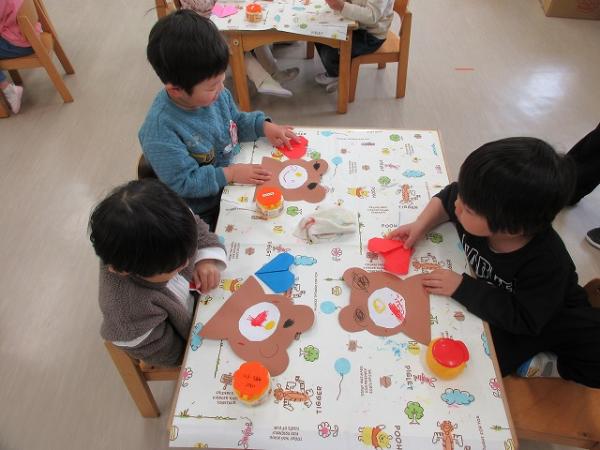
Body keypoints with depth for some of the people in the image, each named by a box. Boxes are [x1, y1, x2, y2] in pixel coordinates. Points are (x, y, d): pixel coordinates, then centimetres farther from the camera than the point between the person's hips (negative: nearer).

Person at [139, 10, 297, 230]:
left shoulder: (214, 93, -10)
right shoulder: (160, 131, -32)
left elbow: (236, 120, 10)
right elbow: (182, 183, -26)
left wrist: (264, 126, -6)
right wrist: (230, 174, -27)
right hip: (203, 211, -6)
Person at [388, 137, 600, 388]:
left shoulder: (547, 262, -37)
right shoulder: (479, 212, -24)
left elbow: (524, 319, -34)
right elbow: (446, 198, -3)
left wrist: (462, 287, -35)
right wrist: (421, 225, -19)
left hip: (548, 317, -4)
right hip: (498, 306, 4)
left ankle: (549, 366, 5)